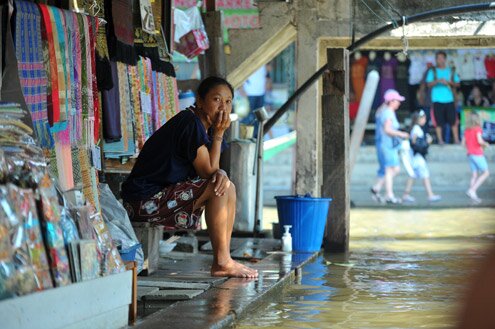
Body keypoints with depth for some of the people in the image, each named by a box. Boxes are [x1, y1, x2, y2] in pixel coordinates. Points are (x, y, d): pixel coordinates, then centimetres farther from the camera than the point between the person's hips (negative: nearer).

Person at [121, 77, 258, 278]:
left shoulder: (204, 126, 12)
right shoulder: (191, 124, -18)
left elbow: (210, 170, 10)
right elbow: (207, 172, -16)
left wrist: (220, 174, -14)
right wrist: (218, 134, -13)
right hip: (145, 200, -10)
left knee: (227, 187, 10)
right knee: (218, 188, -19)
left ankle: (224, 261, 5)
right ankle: (221, 262, -13)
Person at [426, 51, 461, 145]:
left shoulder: (451, 71, 12)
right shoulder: (432, 71, 5)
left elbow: (457, 84, 10)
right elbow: (429, 84, -5)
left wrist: (450, 82, -10)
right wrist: (438, 81, -21)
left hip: (449, 99, 2)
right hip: (437, 100, -2)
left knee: (453, 120, -1)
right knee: (439, 122, -3)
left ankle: (456, 139, 5)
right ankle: (440, 140, 5)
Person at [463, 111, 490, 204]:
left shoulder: (467, 130, 8)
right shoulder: (477, 129, -11)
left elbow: (464, 142, 9)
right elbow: (480, 141, -22)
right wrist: (485, 144, -3)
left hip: (470, 154, 7)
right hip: (478, 154, -7)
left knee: (475, 175, 7)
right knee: (486, 173, 2)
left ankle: (474, 196, -1)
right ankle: (472, 190, -12)